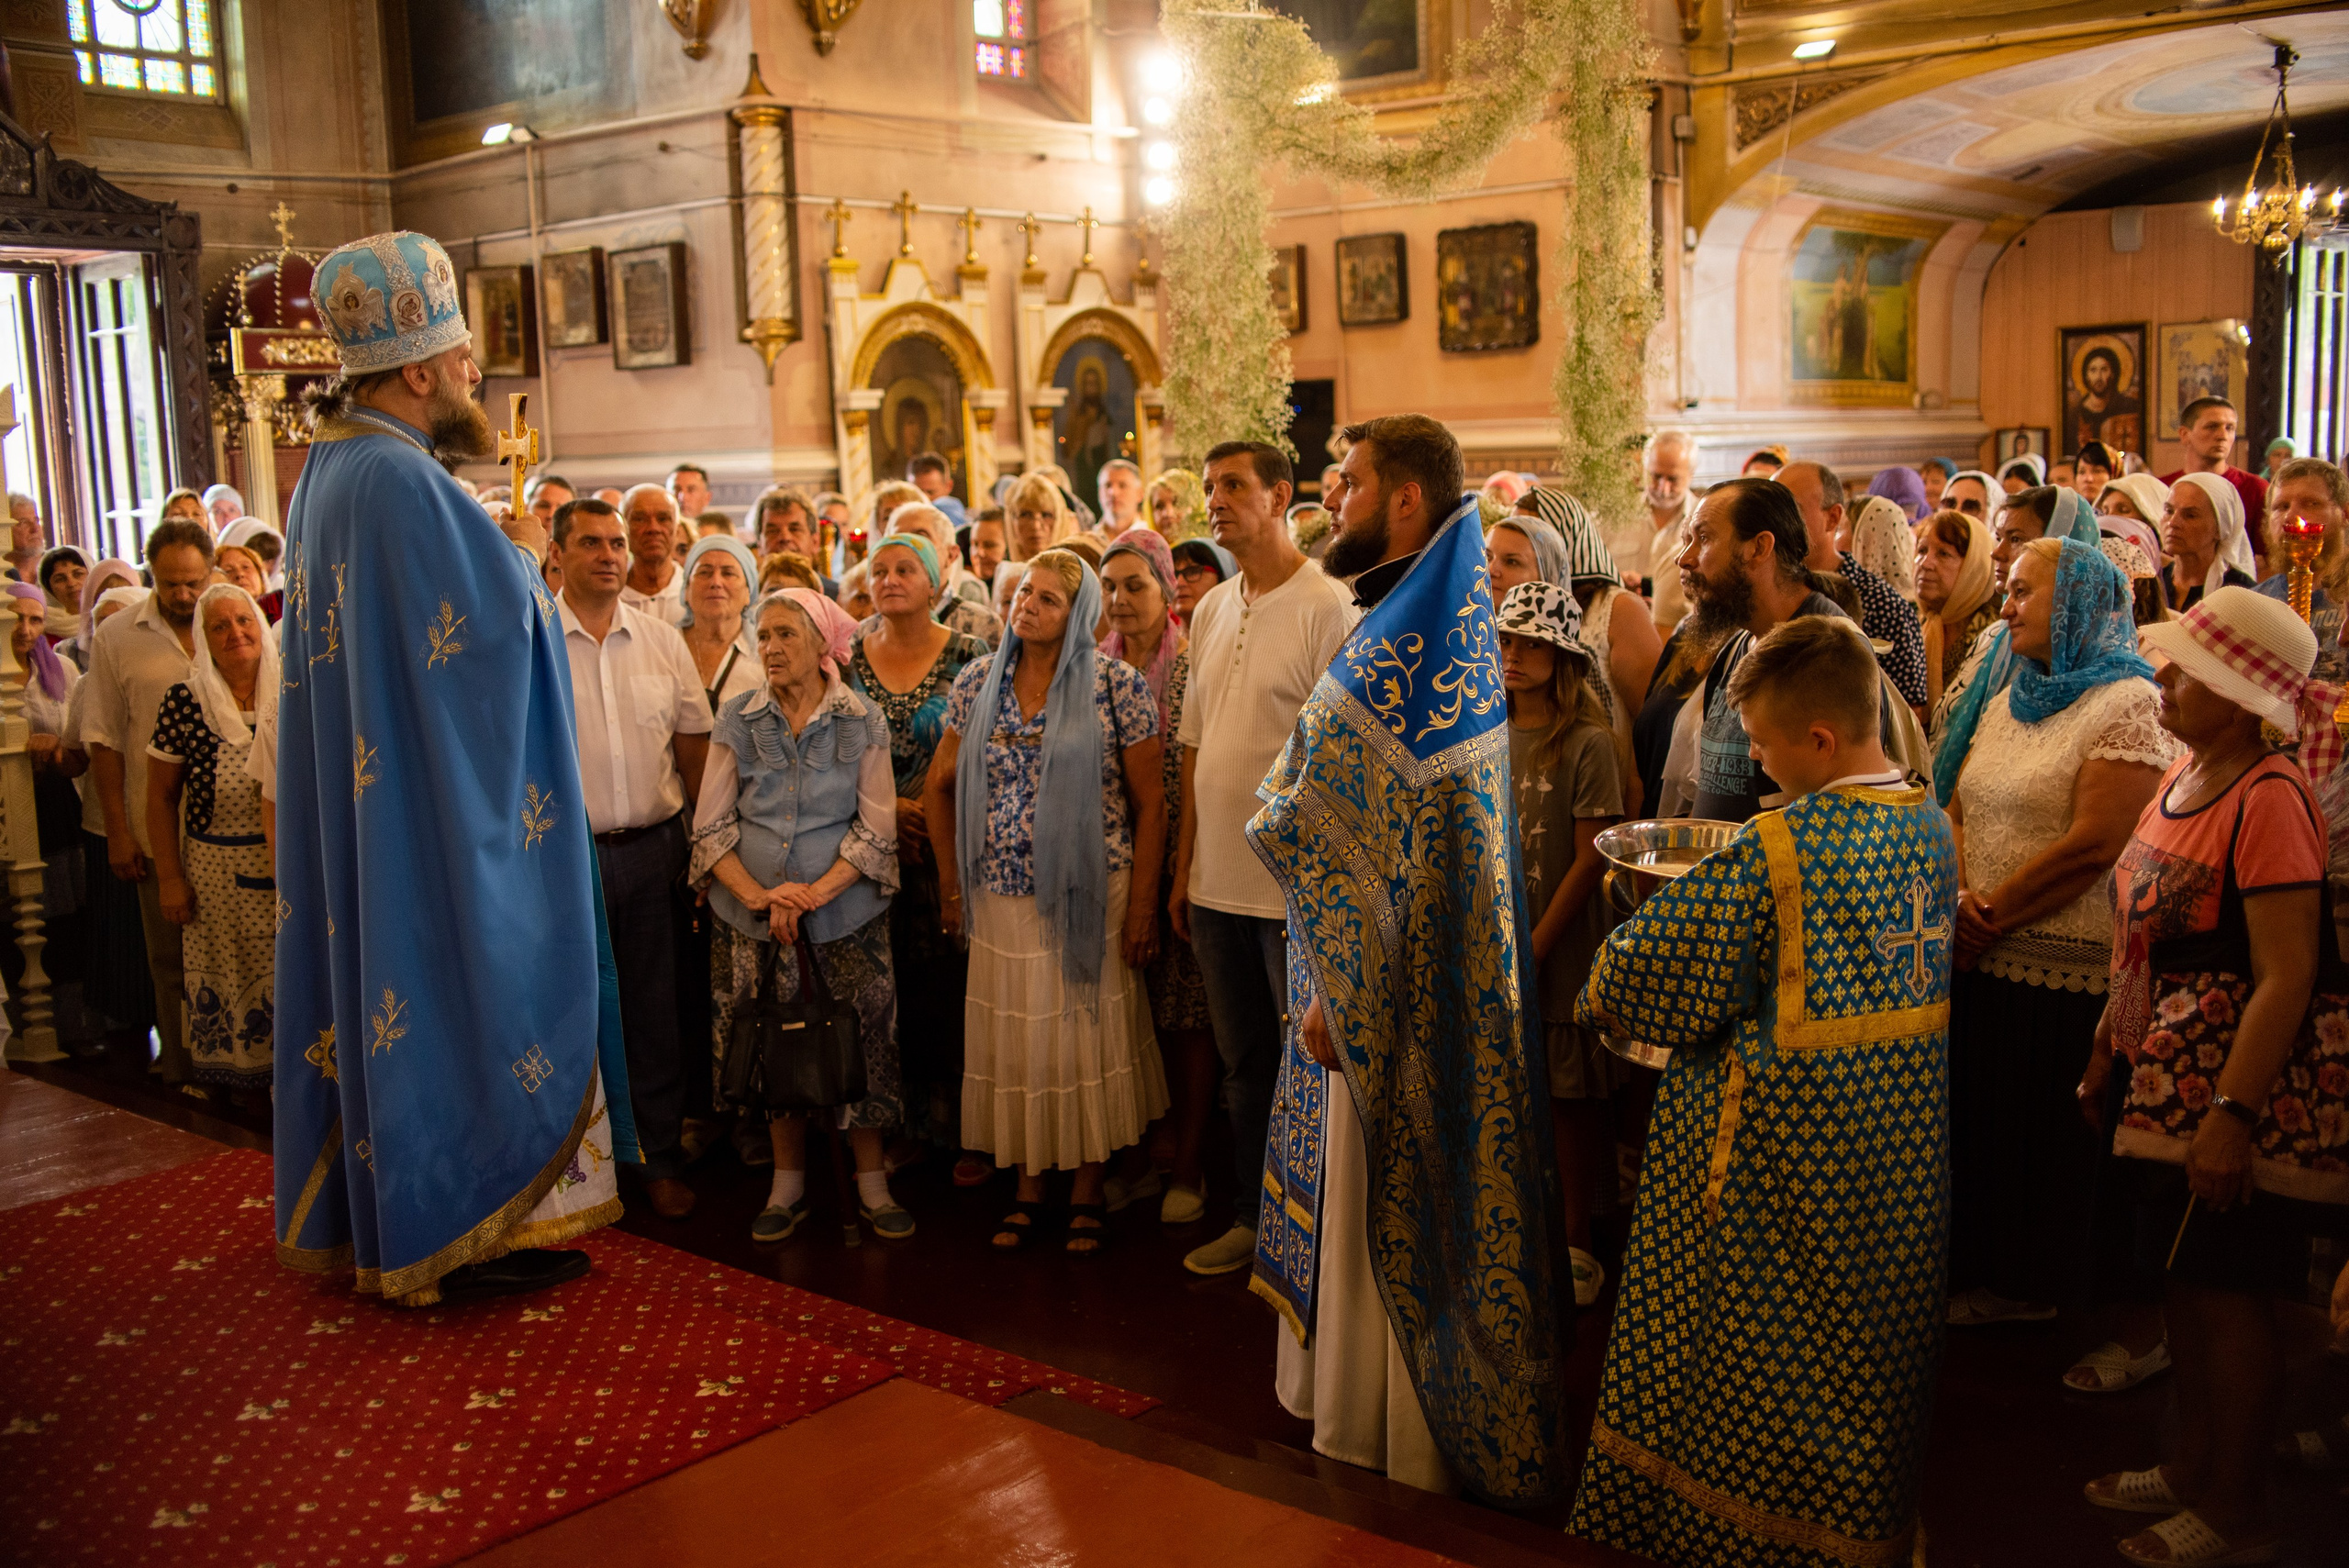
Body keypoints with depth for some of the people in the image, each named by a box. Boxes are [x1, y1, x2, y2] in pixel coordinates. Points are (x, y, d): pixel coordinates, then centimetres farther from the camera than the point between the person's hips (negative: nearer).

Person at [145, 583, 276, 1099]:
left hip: (286, 861, 1)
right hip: (213, 867, -1)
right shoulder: (185, 701, -3)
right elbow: (160, 795, 1)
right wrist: (170, 878, -2)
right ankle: (237, 1078, 20)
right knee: (223, 977, 5)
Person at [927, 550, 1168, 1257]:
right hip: (1002, 900, 3)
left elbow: (1149, 803, -5)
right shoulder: (977, 683, 4)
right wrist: (951, 884, 7)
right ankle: (1028, 1188, 23)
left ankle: (1087, 1192, 19)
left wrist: (1142, 905, -8)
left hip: (1090, 896, -3)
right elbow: (940, 787, 12)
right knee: (1012, 1043, 9)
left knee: (1085, 1038, 4)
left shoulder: (1117, 687, -6)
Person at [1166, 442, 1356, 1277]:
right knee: (1243, 1059, 17)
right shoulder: (1212, 609, 11)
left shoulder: (1327, 607, -11)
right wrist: (1183, 868, 13)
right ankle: (1251, 1217, 31)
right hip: (1219, 881, 7)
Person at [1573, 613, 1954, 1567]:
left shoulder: (1770, 852, -24)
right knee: (1873, 1339, 22)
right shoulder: (1933, 824, -2)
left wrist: (1598, 996, 5)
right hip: (1909, 1132, 7)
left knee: (1757, 1350, 11)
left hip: (1793, 1135, -7)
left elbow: (1662, 979, -17)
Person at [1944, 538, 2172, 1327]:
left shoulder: (2128, 705, -11)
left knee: (2041, 1133, 4)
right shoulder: (2008, 701, 15)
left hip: (2062, 970, -7)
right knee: (1971, 1118, 13)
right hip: (1975, 962, 7)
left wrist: (1991, 915, -12)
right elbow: (1957, 813, 13)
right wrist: (1959, 897, -6)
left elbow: (2093, 846, -18)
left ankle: (2027, 1288, 21)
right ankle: (1974, 1274, 29)